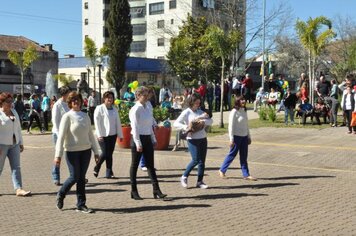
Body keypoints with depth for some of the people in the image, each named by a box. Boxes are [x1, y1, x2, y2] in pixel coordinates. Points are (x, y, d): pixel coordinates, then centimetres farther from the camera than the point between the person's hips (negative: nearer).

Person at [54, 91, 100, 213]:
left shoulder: (85, 116, 8)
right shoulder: (67, 116, -7)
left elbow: (90, 134, 13)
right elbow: (61, 136, -11)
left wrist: (96, 151, 12)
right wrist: (58, 155, -16)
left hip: (86, 150, 5)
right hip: (72, 151, -4)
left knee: (82, 177, 7)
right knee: (74, 177, -3)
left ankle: (81, 204, 14)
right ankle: (60, 195, 24)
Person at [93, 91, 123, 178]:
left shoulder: (114, 109, 12)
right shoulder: (100, 108, -4)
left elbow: (118, 122, 14)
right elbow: (97, 122, -8)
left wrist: (120, 135, 12)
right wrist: (99, 135, -14)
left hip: (113, 135, 5)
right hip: (103, 135, -5)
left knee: (110, 154, 7)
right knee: (105, 153, -8)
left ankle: (109, 173, 13)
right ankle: (96, 169, 15)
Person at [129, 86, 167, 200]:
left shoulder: (147, 109, 11)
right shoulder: (135, 110, -11)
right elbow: (135, 127, -16)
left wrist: (154, 139, 14)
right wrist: (138, 143, -19)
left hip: (147, 138, 7)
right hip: (138, 139, -7)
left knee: (150, 165, 4)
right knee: (135, 165, 4)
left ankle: (156, 190, 3)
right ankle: (134, 191, 13)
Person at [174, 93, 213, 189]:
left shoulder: (200, 112, 11)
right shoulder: (186, 112, -4)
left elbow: (210, 120, 3)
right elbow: (176, 123, -11)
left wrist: (204, 121, -17)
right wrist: (186, 127, -25)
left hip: (203, 139, 5)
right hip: (193, 140, -5)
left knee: (202, 161, 6)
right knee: (196, 160, -12)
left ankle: (200, 181, 14)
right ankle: (184, 177, 8)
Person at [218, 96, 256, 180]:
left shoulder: (244, 111, 10)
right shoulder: (234, 112, -13)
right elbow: (231, 126, -15)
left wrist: (249, 137, 17)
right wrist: (231, 139, -18)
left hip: (244, 137, 7)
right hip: (236, 136, -7)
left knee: (244, 156, 8)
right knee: (232, 154, 2)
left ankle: (246, 174, 11)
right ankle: (222, 170, 18)